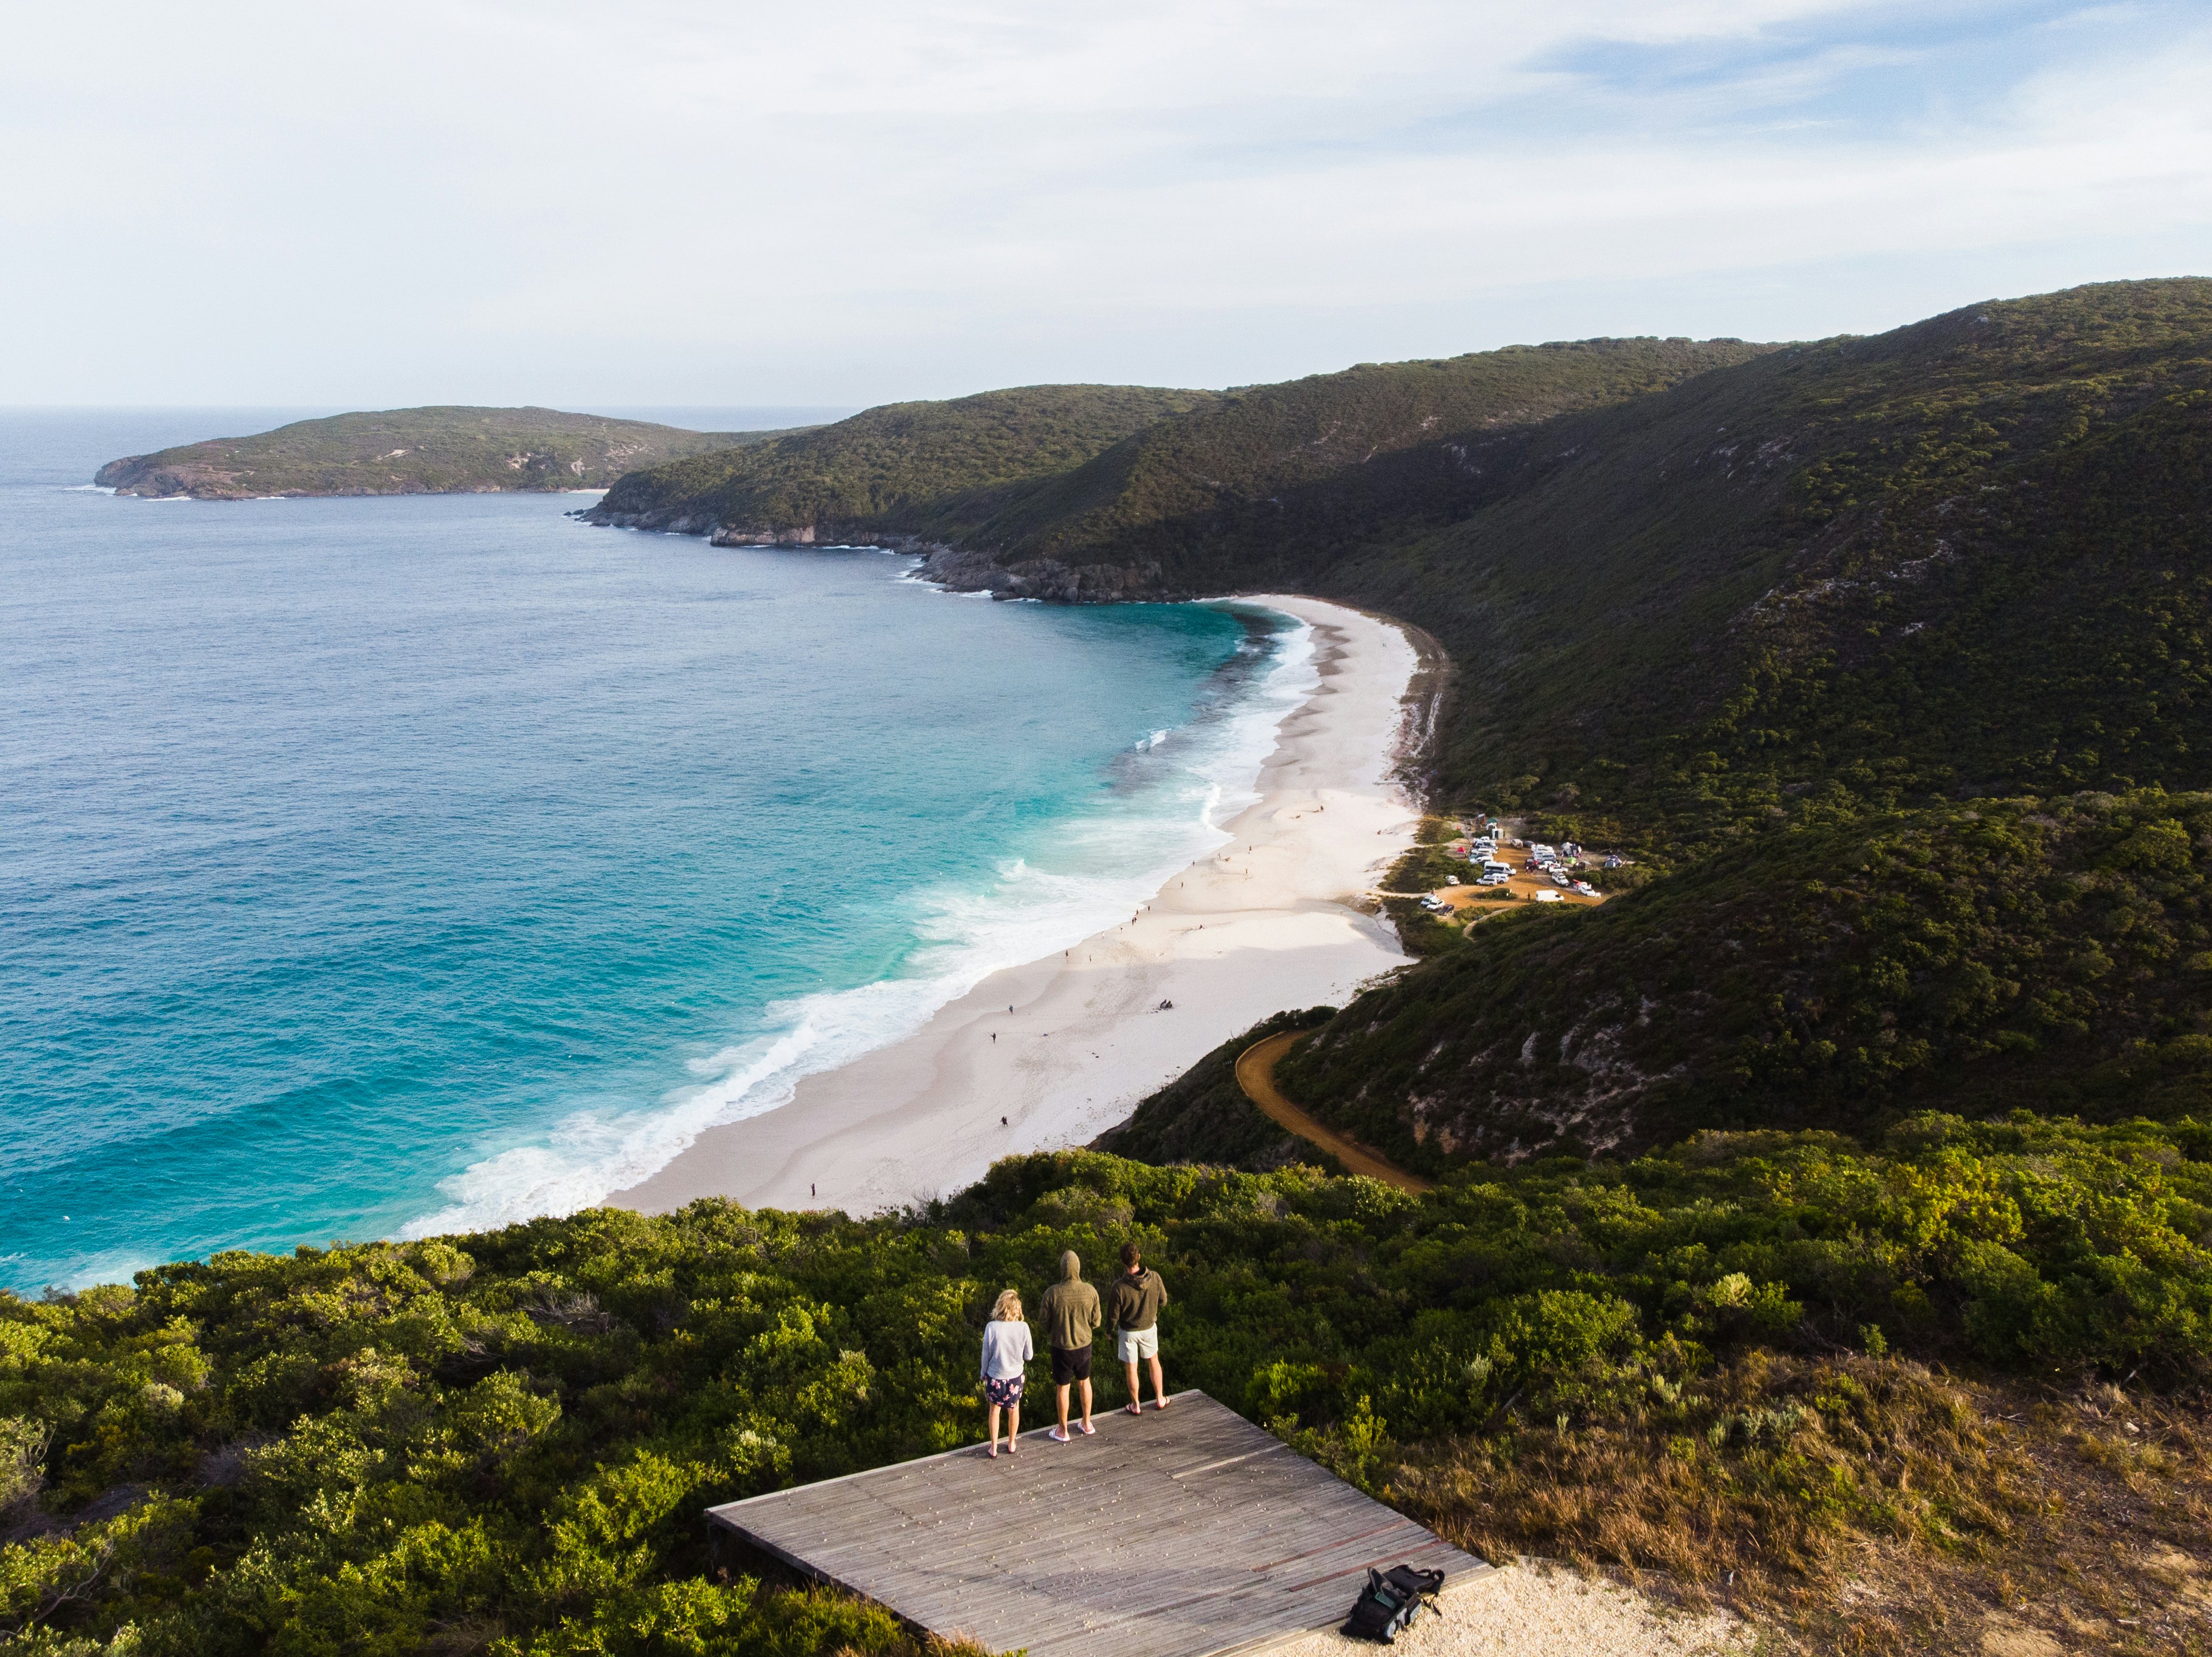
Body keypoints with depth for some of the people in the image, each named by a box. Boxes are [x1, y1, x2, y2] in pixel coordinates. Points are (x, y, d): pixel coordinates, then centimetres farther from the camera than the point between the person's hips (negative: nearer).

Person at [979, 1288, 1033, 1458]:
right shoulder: (1023, 1327, -19)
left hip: (995, 1378, -1)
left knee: (994, 1410, 21)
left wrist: (984, 1375, 6)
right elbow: (1029, 1356, -9)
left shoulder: (991, 1328, -21)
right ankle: (1012, 1445, 39)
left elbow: (986, 1355, -10)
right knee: (1013, 1410, 24)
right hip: (1015, 1377, 1)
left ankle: (994, 1448, 30)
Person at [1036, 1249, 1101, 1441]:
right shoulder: (1090, 1291, -17)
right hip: (1084, 1345, 2)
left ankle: (1063, 1431, 31)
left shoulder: (1052, 1293, -26)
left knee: (1062, 1388, 16)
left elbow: (1044, 1319, -11)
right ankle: (1087, 1423, 40)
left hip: (1062, 1347, -2)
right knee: (1084, 1381, 27)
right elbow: (1095, 1322, -5)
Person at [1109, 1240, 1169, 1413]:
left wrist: (1110, 1331, 2)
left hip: (1127, 1332, -2)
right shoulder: (1154, 1278, -25)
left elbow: (1114, 1315, -18)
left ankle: (1136, 1406, 35)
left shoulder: (1119, 1287, -32)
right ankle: (1160, 1399, 40)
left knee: (1132, 1368, 18)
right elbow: (1163, 1301, -8)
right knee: (1154, 1361, 27)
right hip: (1149, 1328, 2)